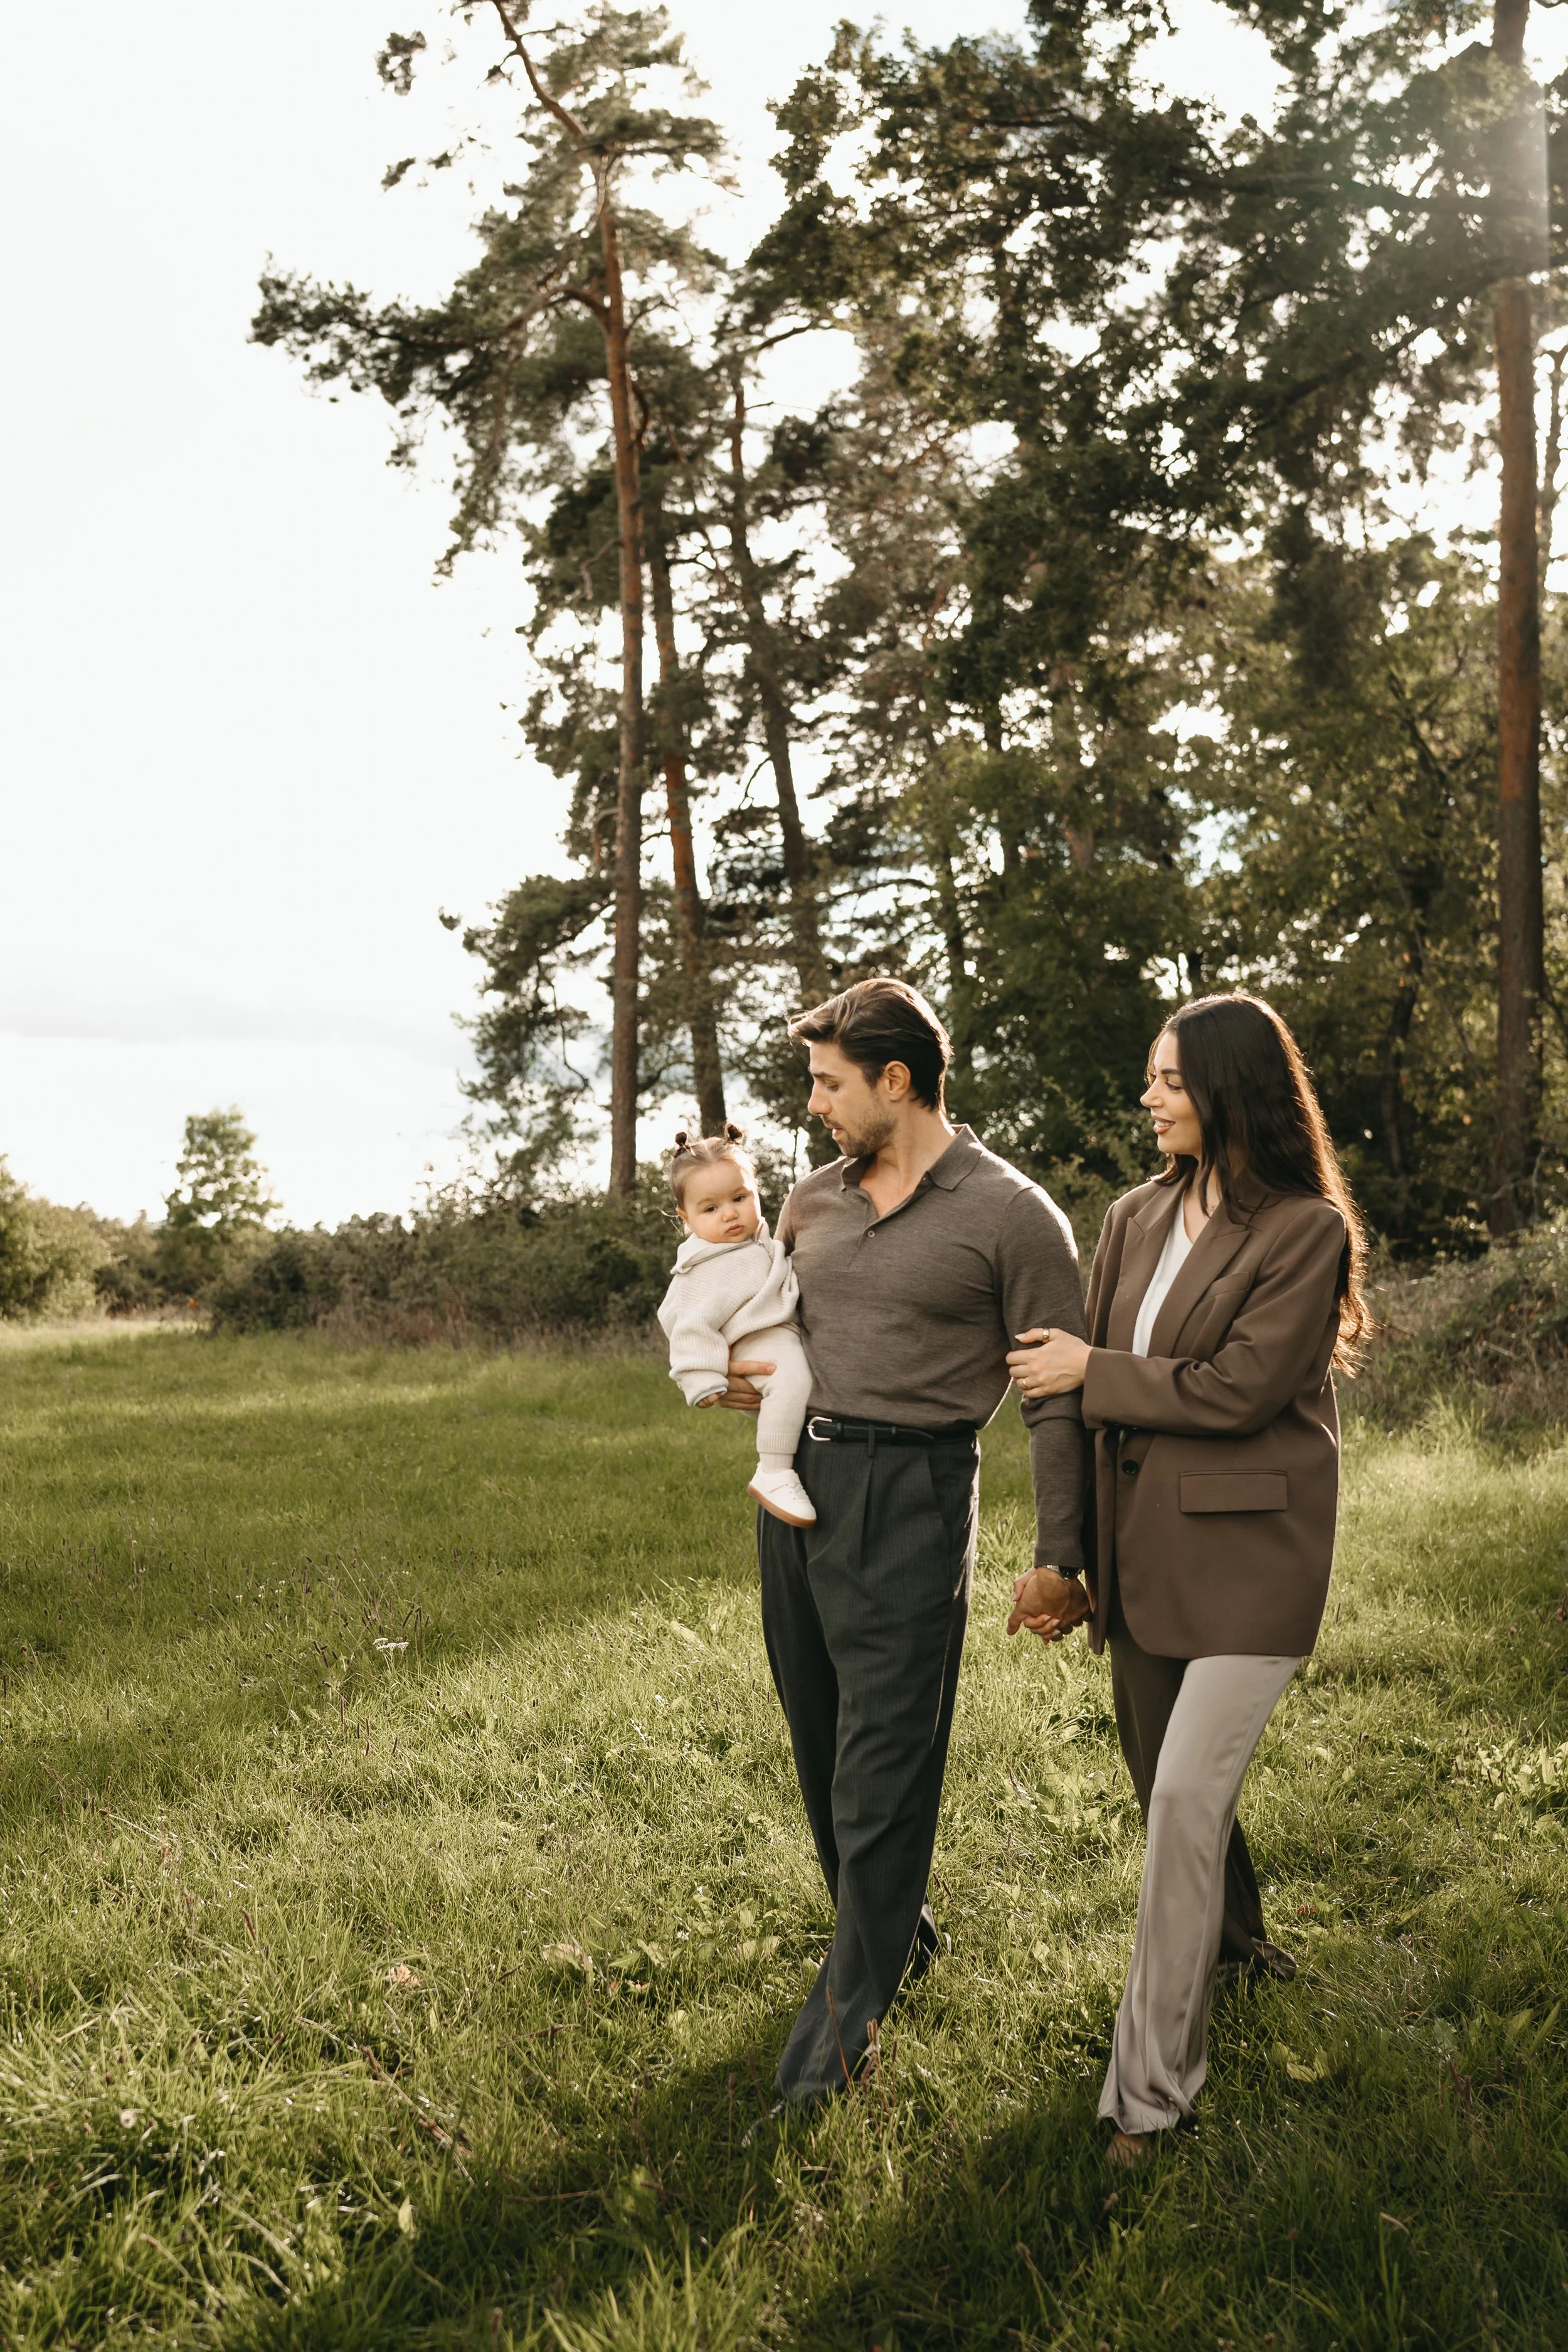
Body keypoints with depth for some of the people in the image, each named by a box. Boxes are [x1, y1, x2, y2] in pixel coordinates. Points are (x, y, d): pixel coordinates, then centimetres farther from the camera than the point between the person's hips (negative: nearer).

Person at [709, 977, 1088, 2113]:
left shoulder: (1012, 1215, -8)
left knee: (883, 1755, -3)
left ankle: (850, 2000, 10)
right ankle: (895, 1923, 34)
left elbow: (1059, 1397, -5)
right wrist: (745, 1372, 6)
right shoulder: (812, 1201, 11)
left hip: (912, 1495, -6)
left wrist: (1061, 1556, -5)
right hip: (798, 1475, 7)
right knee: (821, 1735, 14)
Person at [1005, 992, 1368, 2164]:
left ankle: (1152, 2095, 1)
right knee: (1161, 1774, 19)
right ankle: (1236, 1936, 49)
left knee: (1186, 1797, -10)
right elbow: (1094, 1399, 9)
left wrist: (1093, 1371, -8)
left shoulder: (1308, 1228, -11)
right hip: (1142, 1536, 7)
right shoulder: (1138, 1220, 8)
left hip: (1248, 1547, -7)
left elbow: (1240, 1390, -17)